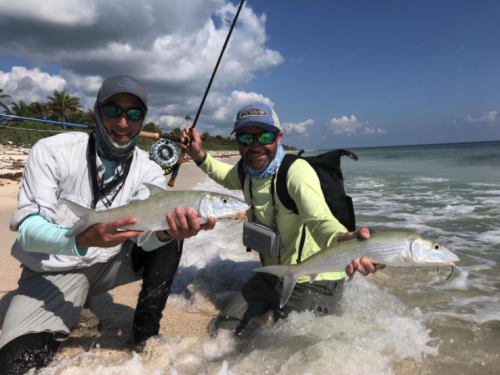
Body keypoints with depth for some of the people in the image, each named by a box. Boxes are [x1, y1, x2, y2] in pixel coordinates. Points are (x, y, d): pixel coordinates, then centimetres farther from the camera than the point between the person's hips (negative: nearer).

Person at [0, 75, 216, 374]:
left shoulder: (149, 172, -8)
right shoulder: (52, 151, -15)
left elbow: (144, 236, -22)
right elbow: (27, 228, -22)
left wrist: (166, 231, -48)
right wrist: (81, 240, -44)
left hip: (111, 263, 3)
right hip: (54, 270, -2)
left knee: (170, 238, -20)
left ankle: (146, 333, -8)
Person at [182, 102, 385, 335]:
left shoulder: (296, 170, -26)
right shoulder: (248, 170, -3)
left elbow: (318, 218, -43)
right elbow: (230, 177, 22)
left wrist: (341, 240, -66)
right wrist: (199, 156, 7)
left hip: (311, 284, -7)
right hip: (270, 277, 8)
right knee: (224, 328, 14)